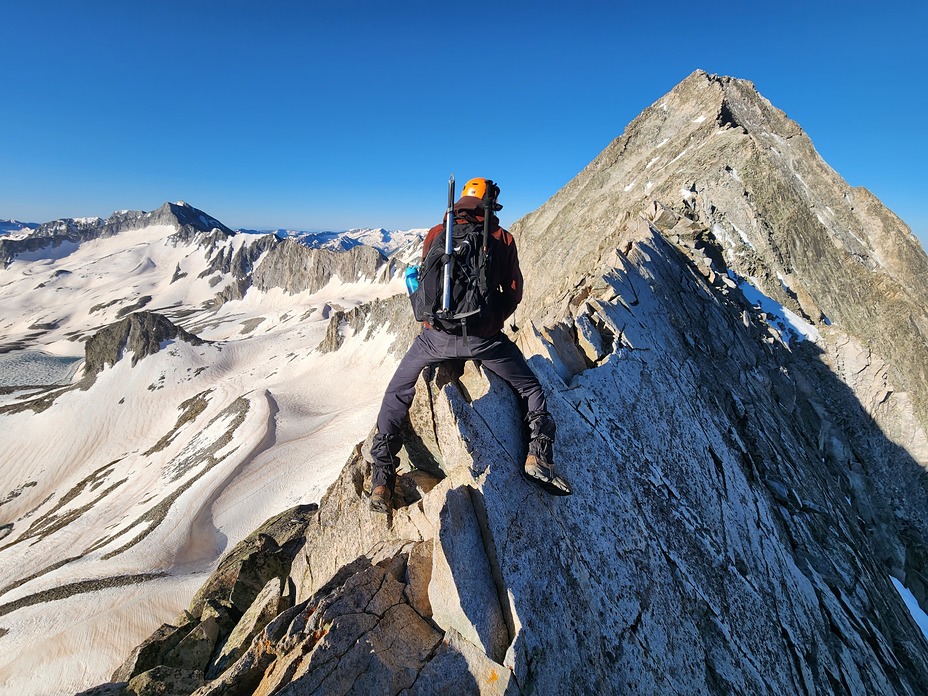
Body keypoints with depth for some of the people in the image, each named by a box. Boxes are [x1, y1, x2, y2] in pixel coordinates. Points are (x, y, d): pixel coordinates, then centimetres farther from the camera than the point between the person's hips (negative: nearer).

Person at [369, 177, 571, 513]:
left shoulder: (435, 234, 10)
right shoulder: (502, 238, 7)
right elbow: (513, 292, 8)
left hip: (436, 334, 1)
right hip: (485, 337, 0)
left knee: (397, 393, 20)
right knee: (531, 388, 23)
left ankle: (382, 478, 15)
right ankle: (539, 455, 9)